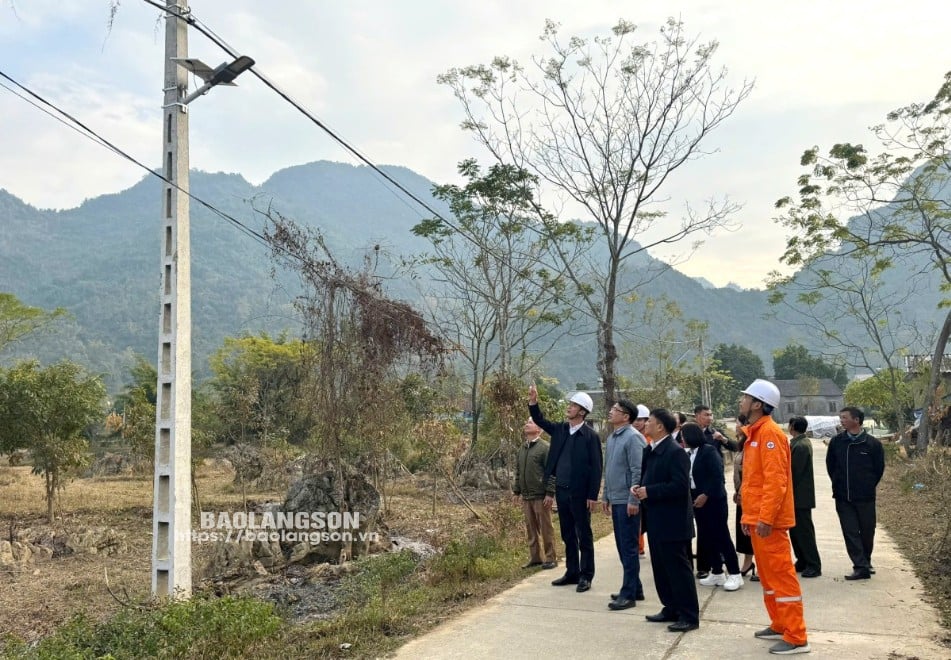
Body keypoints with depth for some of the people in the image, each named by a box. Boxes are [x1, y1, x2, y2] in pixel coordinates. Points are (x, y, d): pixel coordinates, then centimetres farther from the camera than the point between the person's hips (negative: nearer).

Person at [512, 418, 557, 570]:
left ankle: (550, 558, 9)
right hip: (526, 496, 7)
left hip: (540, 496, -7)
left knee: (546, 528, 1)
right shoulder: (522, 448, 14)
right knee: (531, 529, 11)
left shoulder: (545, 447, -8)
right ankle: (535, 558, 20)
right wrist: (516, 492, 16)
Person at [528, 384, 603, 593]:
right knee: (568, 535, 14)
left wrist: (593, 496, -14)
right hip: (561, 491, 6)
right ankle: (572, 573, 25)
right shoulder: (560, 429, 6)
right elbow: (540, 420, 13)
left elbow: (596, 467, -11)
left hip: (579, 493, -6)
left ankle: (586, 576, 13)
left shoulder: (590, 436, -11)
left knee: (584, 536, 4)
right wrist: (533, 402, -5)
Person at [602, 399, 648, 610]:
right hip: (616, 500, 9)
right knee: (622, 546, 14)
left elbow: (637, 472, -18)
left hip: (628, 501, -9)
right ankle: (634, 588, 25)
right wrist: (606, 496, 18)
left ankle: (629, 594, 5)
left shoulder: (633, 437, -14)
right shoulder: (612, 437, 12)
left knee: (628, 547, -2)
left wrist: (633, 500, -21)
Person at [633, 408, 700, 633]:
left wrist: (649, 492, -22)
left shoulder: (675, 452, -17)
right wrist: (639, 488, 1)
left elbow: (680, 485, -24)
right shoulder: (651, 451, 12)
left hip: (672, 522, -9)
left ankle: (689, 616, 8)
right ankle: (671, 609, 27)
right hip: (656, 520, 9)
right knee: (661, 568, 15)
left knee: (678, 568, -2)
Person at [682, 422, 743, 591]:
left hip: (713, 500, -8)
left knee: (722, 536, -4)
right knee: (706, 537, 10)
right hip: (697, 500, 8)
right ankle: (717, 573, 20)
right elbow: (687, 477, 9)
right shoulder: (688, 454, 9)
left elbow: (717, 476, -18)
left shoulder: (708, 451, -12)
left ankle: (734, 574, 4)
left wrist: (706, 495, -20)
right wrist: (690, 497, -2)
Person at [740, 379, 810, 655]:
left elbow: (775, 480, -22)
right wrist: (749, 516, 20)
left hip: (769, 520, -10)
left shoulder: (770, 433, -15)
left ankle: (796, 638, 2)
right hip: (757, 518, 10)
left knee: (781, 575, -4)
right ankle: (779, 625, 27)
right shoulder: (754, 433, 15)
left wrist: (766, 517, -25)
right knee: (768, 575, 16)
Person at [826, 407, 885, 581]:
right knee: (850, 533, -1)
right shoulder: (836, 442, 0)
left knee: (867, 531, 10)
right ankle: (861, 566, 2)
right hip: (843, 498, 2)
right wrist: (839, 484, 9)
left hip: (865, 497, -1)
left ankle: (866, 562, 30)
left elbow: (879, 468, 3)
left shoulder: (873, 444, -6)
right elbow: (830, 465, 11)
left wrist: (868, 487, 6)